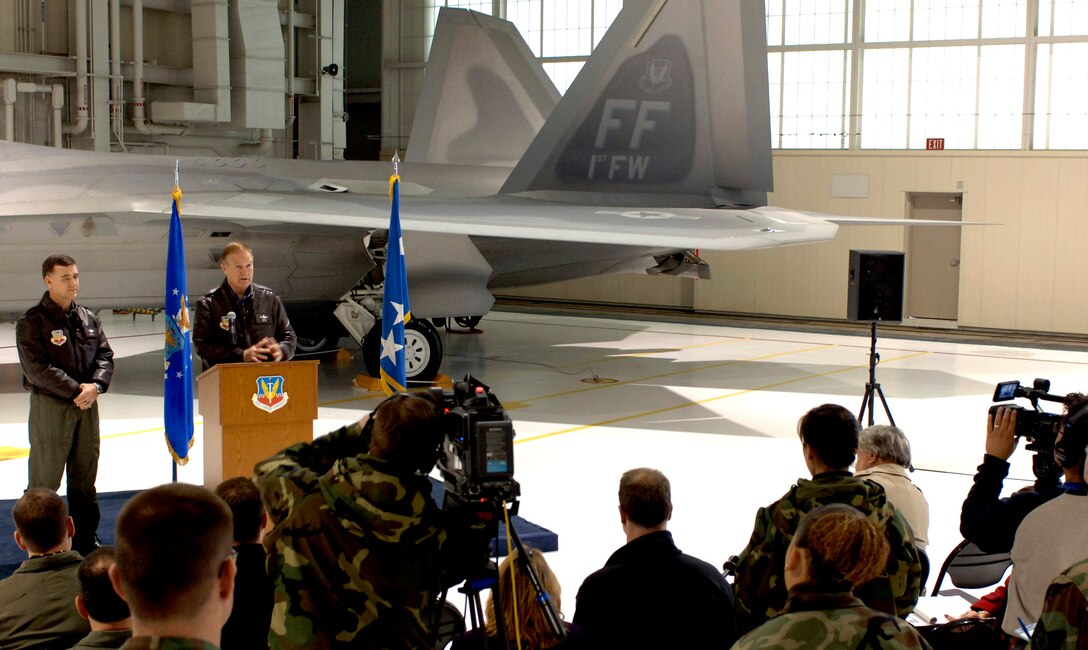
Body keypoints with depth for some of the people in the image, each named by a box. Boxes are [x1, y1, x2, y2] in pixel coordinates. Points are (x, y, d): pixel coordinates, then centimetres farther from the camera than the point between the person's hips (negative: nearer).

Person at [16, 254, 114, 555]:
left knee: (85, 477, 13)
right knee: (44, 479, -1)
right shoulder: (32, 321, -8)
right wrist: (75, 391, -17)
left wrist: (95, 386, -11)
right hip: (50, 406, -5)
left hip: (86, 405, 6)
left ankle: (86, 540, 23)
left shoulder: (88, 318, 10)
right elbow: (37, 369, -15)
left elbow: (105, 355, 8)